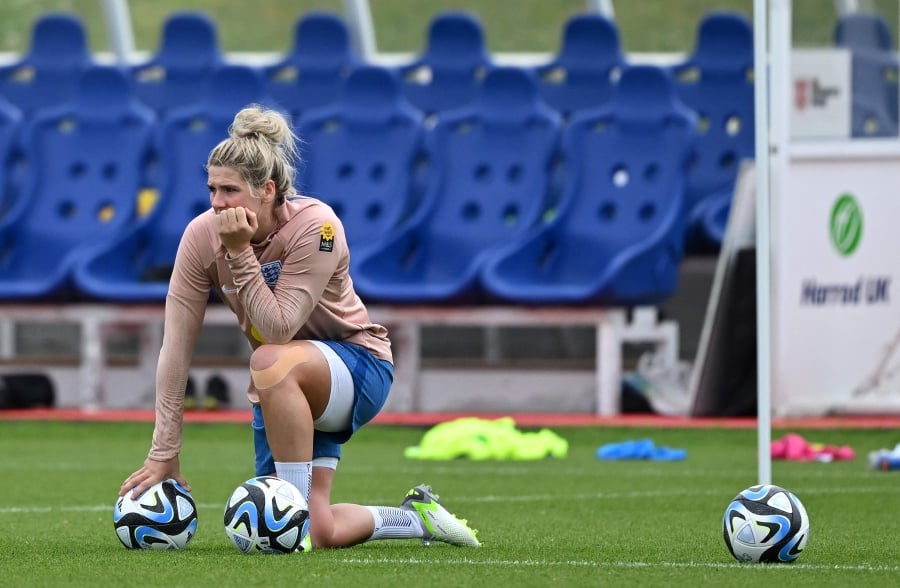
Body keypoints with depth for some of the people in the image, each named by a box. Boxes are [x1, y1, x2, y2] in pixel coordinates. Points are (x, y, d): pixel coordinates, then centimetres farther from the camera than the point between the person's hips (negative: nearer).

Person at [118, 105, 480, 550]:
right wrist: (164, 454, -16)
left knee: (273, 362, -39)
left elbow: (278, 330, -32)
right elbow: (176, 348, -14)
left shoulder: (315, 226, -25)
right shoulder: (202, 235, -14)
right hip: (285, 390, 5)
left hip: (358, 366, -5)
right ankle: (418, 518, 19)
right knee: (321, 534, -11)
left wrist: (241, 254, -35)